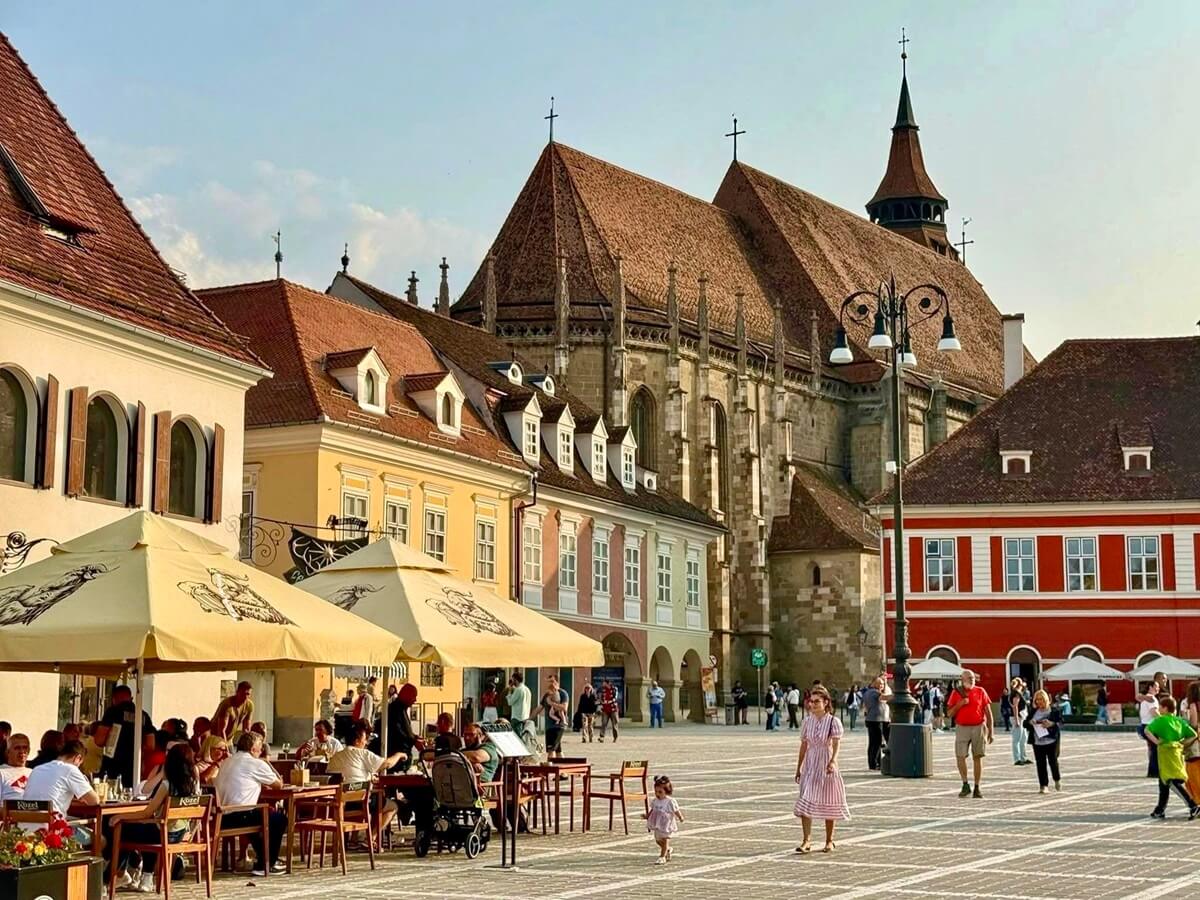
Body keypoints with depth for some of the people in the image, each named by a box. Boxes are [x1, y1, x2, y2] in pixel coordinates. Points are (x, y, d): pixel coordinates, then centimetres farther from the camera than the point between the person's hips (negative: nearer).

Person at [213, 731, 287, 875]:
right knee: (280, 819, 13)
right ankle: (264, 864, 15)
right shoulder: (257, 764, -4)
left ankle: (262, 857, 40)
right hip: (240, 817, -7)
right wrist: (268, 765, 25)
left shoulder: (227, 762, 16)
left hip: (222, 818, 7)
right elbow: (279, 784, 5)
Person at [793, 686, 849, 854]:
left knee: (828, 804, 6)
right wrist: (798, 768, 12)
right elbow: (804, 745, 10)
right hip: (810, 765, 3)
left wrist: (833, 761, -36)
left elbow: (837, 743, -19)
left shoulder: (833, 721, -8)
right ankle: (807, 841, -8)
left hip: (827, 765, -3)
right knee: (805, 802, -9)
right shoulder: (807, 721, 4)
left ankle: (829, 841, 19)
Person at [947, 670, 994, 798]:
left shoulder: (980, 691, 4)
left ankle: (977, 788, 7)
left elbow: (988, 712, 5)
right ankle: (965, 785, 5)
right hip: (962, 728, 0)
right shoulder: (956, 693, 6)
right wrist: (959, 704, -11)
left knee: (978, 758, 2)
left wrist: (991, 731, 0)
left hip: (979, 727, 0)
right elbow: (949, 713, 6)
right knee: (960, 756, -8)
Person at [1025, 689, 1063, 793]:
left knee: (1053, 761, -1)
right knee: (1040, 763, 0)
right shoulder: (1033, 712, 11)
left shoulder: (1054, 711, 1)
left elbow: (1060, 722, -5)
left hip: (1051, 741, -3)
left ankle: (1057, 780, 26)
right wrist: (1029, 722, -13)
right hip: (1038, 742, 3)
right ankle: (1043, 785, 5)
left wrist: (1051, 724, -24)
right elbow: (1024, 724, 10)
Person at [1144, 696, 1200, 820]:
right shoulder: (1179, 720, 10)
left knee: (1174, 782, -9)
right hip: (1178, 752, 7)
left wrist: (1156, 741, -11)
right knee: (1163, 782, 16)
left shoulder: (1160, 720, -8)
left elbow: (1147, 731, -20)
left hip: (1166, 753, -7)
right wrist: (1181, 742, 11)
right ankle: (1160, 810, 23)